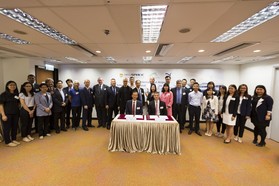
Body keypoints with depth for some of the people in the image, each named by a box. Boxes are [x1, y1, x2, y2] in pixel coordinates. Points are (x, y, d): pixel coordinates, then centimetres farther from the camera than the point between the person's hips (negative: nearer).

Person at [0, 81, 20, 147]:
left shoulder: (17, 94, 7)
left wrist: (19, 111, 5)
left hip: (16, 114, 4)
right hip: (7, 114, -4)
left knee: (15, 127, 11)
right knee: (7, 128, 6)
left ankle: (14, 139, 25)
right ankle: (8, 142, 16)